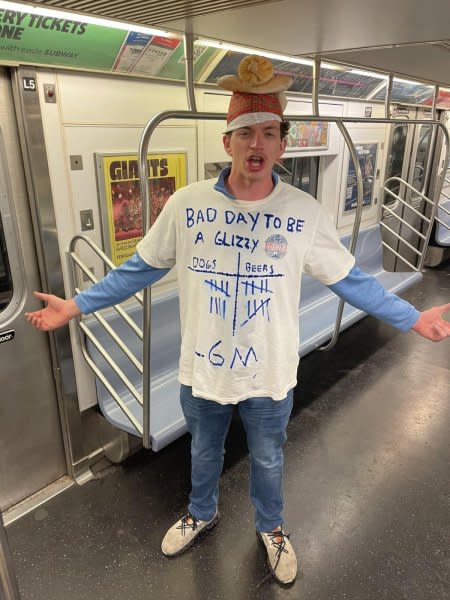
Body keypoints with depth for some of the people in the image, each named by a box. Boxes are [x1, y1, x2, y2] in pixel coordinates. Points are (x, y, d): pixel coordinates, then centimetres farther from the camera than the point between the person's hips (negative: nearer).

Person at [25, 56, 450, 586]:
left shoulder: (304, 212, -13)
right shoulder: (185, 204, -13)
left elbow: (349, 278, -3)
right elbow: (141, 269, -3)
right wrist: (77, 305, -2)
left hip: (270, 376, 0)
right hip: (201, 370, 1)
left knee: (268, 461, 25)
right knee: (203, 453, 27)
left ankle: (270, 528, 56)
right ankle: (202, 513, 59)